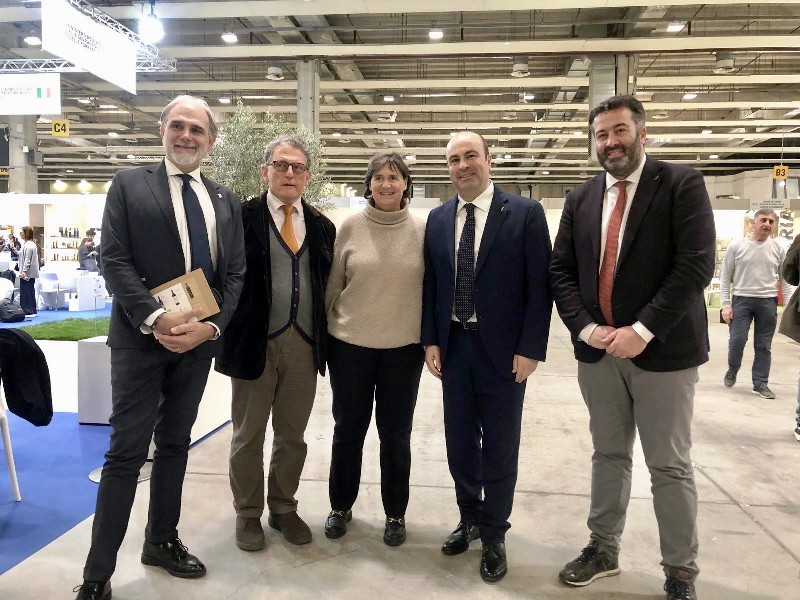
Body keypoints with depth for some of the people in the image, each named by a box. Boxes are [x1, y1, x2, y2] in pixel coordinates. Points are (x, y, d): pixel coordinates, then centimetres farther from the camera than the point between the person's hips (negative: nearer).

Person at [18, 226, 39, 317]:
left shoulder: (28, 245, -15)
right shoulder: (32, 244, 16)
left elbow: (27, 260, -19)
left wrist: (24, 271, -21)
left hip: (27, 273, -10)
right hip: (31, 273, 10)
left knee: (25, 293, -5)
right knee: (31, 293, 13)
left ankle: (28, 311, -3)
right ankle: (32, 311, 17)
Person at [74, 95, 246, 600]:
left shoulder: (226, 199, 10)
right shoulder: (129, 184, 2)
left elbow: (236, 273, 5)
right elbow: (115, 260, -8)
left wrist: (210, 326, -10)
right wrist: (155, 319, -20)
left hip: (199, 339, 4)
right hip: (142, 337, -4)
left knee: (175, 444, 15)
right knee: (128, 452, -2)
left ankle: (162, 541, 32)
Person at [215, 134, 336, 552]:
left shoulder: (322, 226, 9)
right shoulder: (242, 217, -4)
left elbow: (326, 284, 9)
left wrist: (325, 337, 3)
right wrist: (227, 331, -7)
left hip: (305, 344, 4)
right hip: (255, 342, -3)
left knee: (293, 436, 15)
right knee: (248, 436, 11)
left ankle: (283, 508, 33)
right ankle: (248, 514, 29)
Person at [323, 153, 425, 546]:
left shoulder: (422, 231, -2)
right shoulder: (351, 227, -3)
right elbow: (333, 285, 3)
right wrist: (324, 330, 7)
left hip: (403, 348, 0)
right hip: (350, 344, 0)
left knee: (395, 434, 11)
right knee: (348, 430, 13)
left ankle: (395, 513, 29)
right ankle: (340, 506, 33)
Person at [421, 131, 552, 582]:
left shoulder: (525, 214, -6)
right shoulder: (438, 219, 7)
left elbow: (540, 286, -8)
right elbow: (430, 284, 9)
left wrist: (530, 349, -12)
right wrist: (431, 340, 2)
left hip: (503, 350, -4)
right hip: (454, 346, 4)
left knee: (500, 447, 8)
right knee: (460, 442, 15)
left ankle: (494, 536, 27)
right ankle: (470, 519, 37)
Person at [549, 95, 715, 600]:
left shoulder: (682, 184, -5)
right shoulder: (581, 199, 9)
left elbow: (696, 265, -14)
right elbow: (561, 271, 7)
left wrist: (642, 331, -18)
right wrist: (585, 327, -8)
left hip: (663, 350, -4)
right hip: (597, 350, 4)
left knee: (670, 466, 5)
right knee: (608, 456, 16)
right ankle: (604, 550, 31)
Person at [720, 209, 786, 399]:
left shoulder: (779, 249, 4)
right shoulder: (736, 246, -1)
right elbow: (725, 277, 1)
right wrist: (726, 305, -5)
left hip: (768, 301, 2)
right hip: (741, 299, -2)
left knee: (763, 346, 5)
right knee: (737, 339, -6)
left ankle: (760, 383, 15)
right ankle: (732, 370, 21)